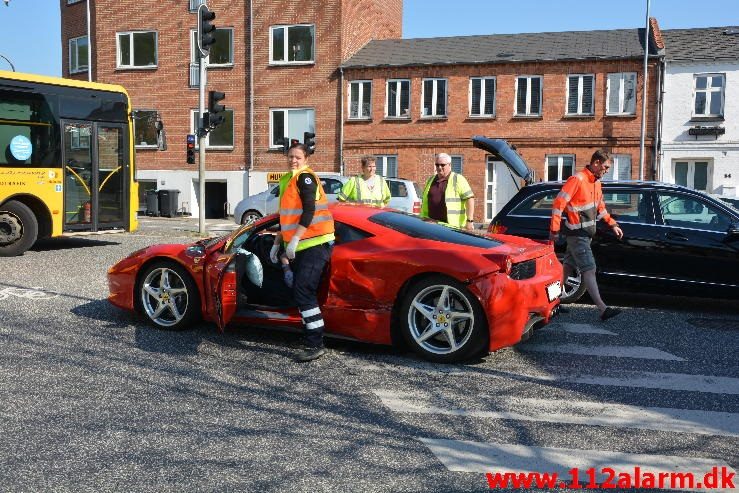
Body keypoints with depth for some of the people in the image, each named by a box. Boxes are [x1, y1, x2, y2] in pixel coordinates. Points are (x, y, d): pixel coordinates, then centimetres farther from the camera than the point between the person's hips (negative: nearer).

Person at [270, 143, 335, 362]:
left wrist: (294, 240, -22)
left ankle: (316, 345, -11)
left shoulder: (305, 177, -9)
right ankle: (311, 340, 18)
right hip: (300, 247, 10)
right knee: (300, 292, 9)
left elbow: (309, 211, -19)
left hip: (315, 244, -10)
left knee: (303, 291, -15)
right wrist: (277, 244, 25)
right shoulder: (287, 181, 19)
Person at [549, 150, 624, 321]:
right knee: (589, 270, -12)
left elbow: (600, 206, 26)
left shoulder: (596, 182, 13)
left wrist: (612, 224, 21)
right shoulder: (577, 180, -16)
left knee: (568, 267, 15)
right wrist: (554, 229, -21)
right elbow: (559, 203, -19)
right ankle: (603, 309, -15)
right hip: (577, 234, -9)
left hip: (586, 233, 9)